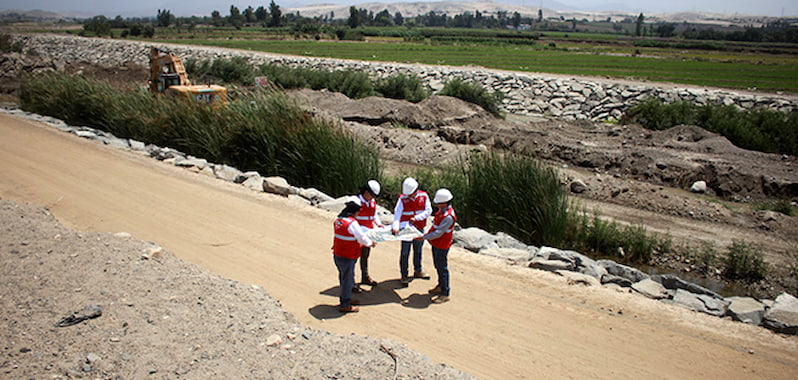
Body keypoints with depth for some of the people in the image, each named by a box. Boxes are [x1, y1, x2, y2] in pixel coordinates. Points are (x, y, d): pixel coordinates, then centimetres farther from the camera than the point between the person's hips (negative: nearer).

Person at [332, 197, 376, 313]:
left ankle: (345, 299, 38)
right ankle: (345, 305, 14)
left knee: (344, 278, 23)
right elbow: (362, 237, -16)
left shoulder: (337, 220, 4)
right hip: (347, 257, -8)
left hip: (337, 255, 8)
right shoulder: (352, 223, -22)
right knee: (347, 280, 5)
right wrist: (370, 243, 3)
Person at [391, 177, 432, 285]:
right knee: (405, 253, 3)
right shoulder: (403, 198, -13)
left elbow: (428, 210, -9)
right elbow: (397, 212, -24)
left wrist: (416, 217, -22)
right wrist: (396, 226, -41)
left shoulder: (424, 196, -6)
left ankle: (418, 271, 37)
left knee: (418, 251, 19)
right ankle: (404, 275, 13)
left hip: (419, 229, 3)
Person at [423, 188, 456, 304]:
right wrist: (428, 234, 8)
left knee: (442, 268, -1)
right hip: (436, 243, 10)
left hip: (442, 246, -10)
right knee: (438, 266, 22)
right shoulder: (441, 210, 4)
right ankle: (440, 286, 40)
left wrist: (424, 237, -24)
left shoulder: (449, 216, -27)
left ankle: (445, 294, 8)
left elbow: (438, 232, -27)